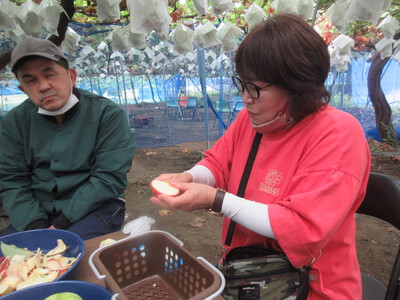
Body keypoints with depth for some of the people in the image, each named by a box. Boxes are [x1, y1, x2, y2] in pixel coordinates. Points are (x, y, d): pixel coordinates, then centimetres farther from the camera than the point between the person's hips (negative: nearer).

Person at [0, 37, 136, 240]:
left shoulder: (107, 114, -9)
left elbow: (109, 178, -13)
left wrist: (60, 224, -16)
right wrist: (35, 225, -13)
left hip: (95, 208, -3)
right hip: (37, 213, 4)